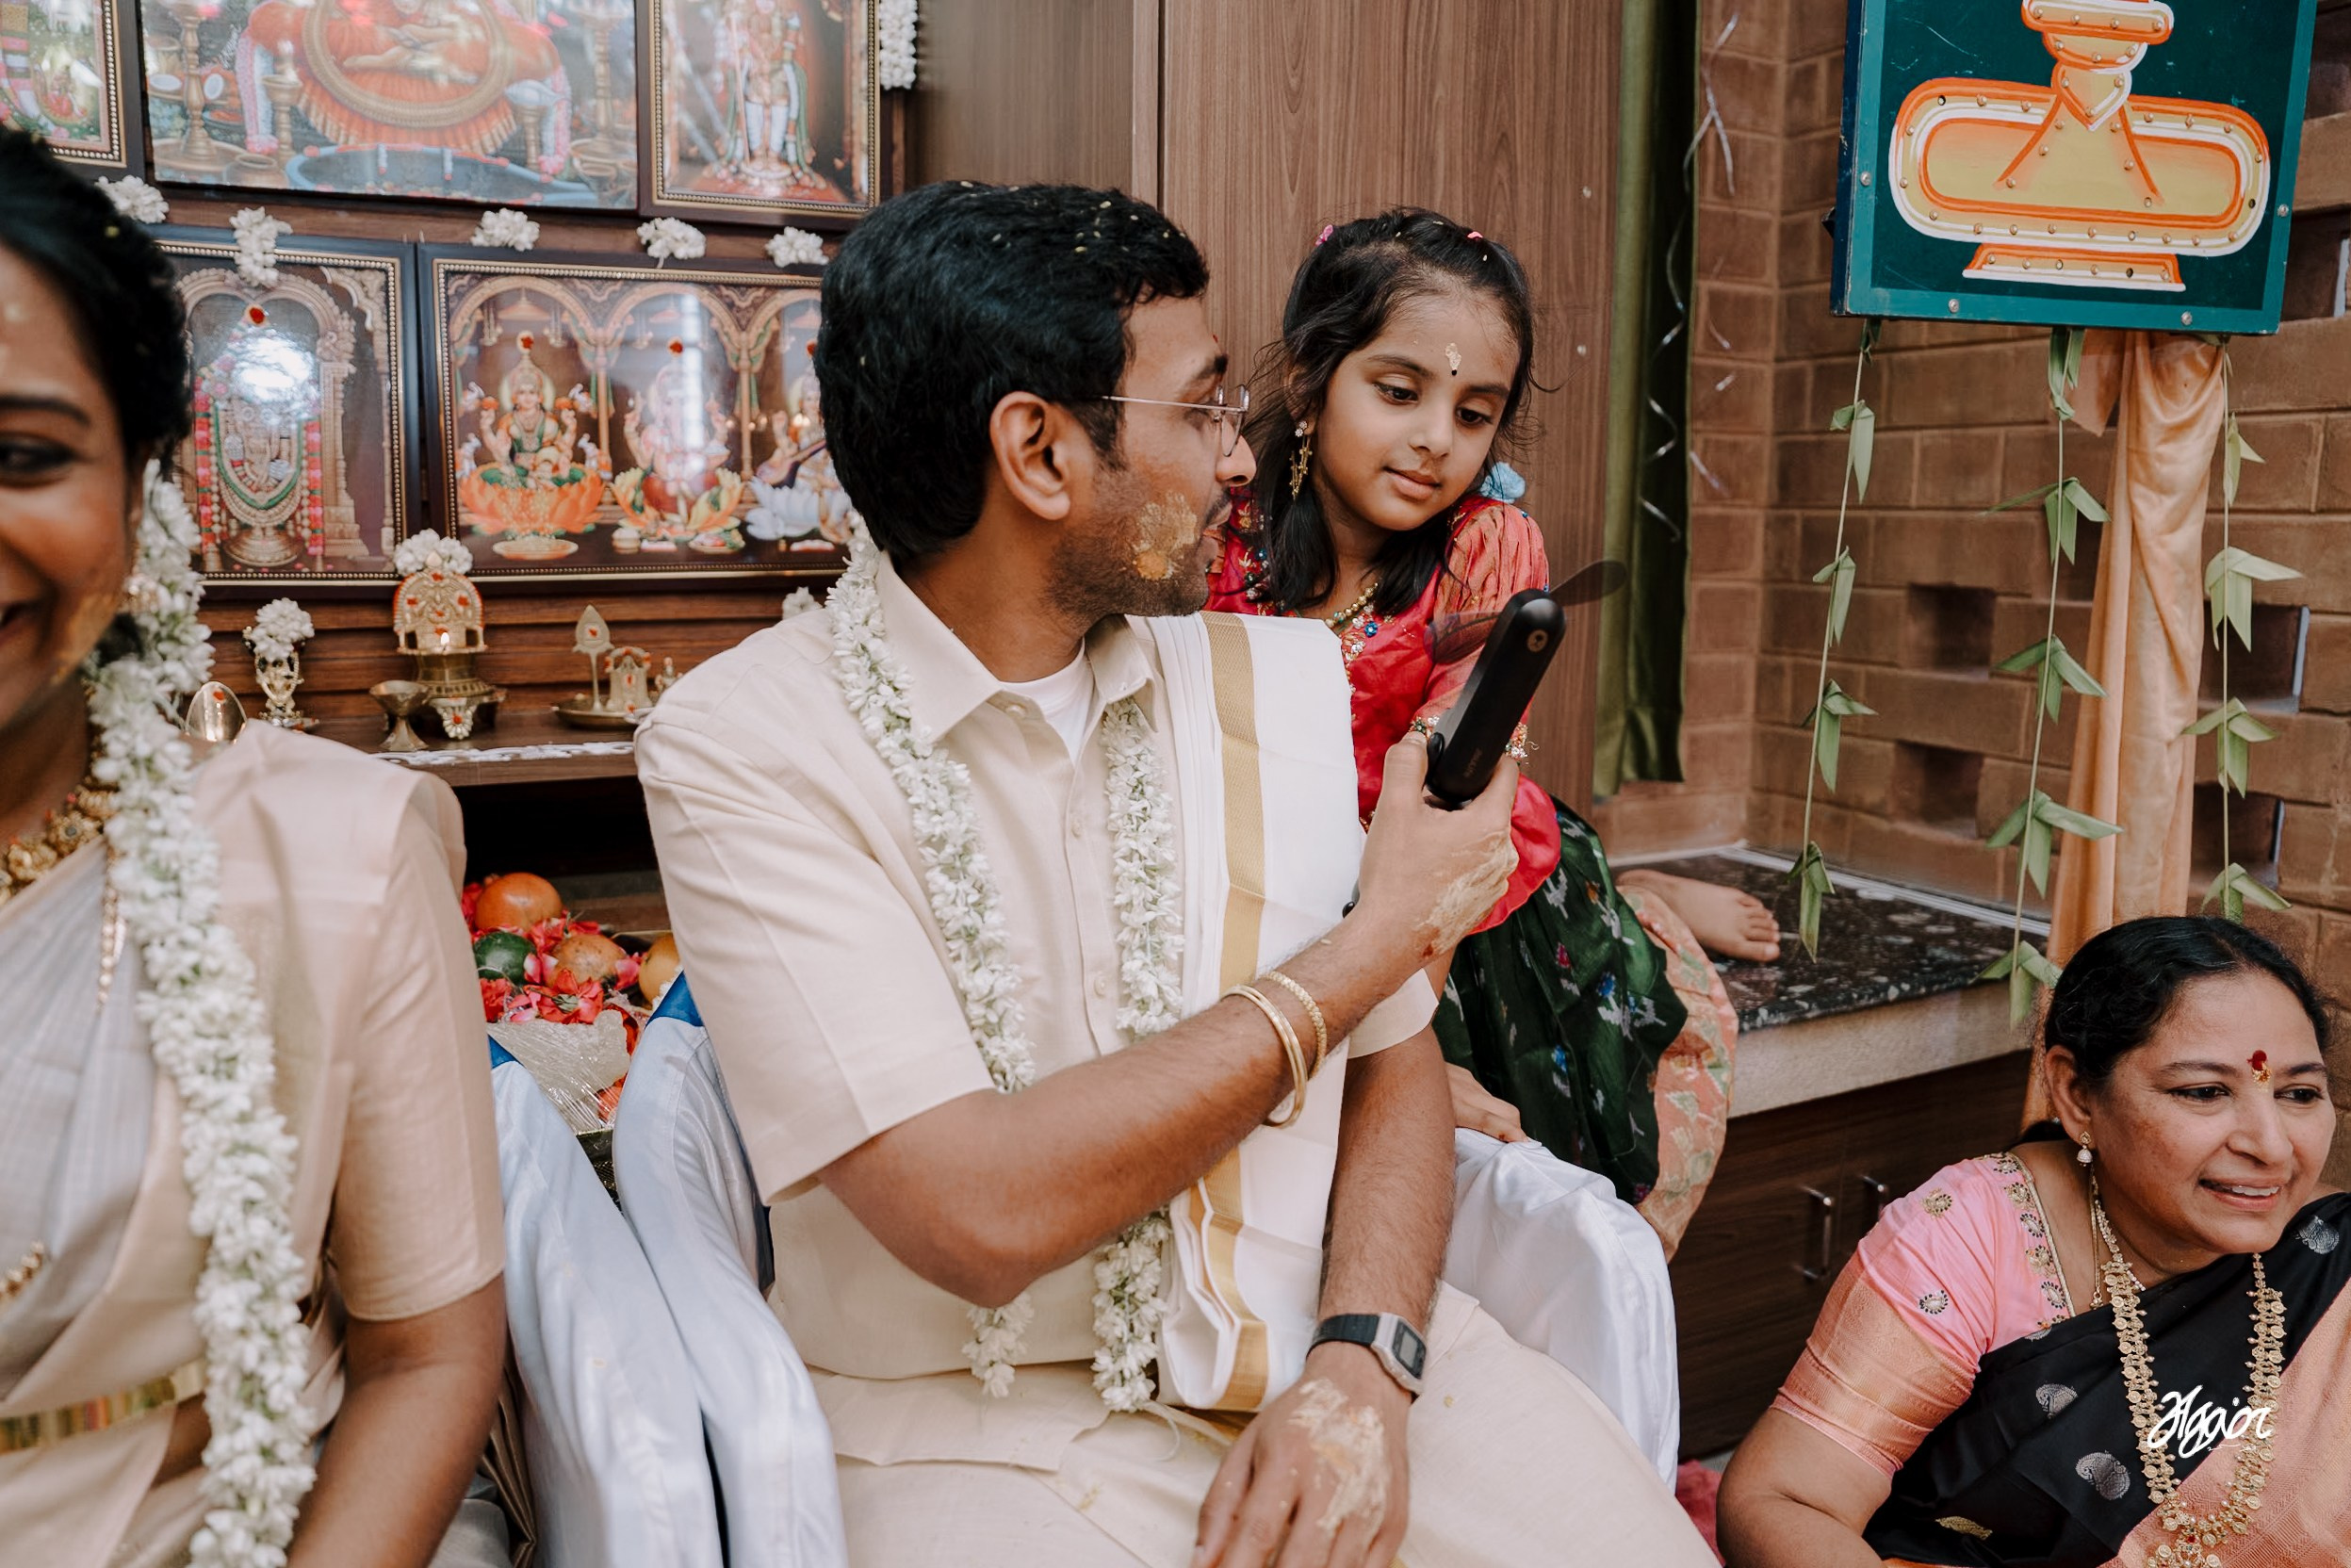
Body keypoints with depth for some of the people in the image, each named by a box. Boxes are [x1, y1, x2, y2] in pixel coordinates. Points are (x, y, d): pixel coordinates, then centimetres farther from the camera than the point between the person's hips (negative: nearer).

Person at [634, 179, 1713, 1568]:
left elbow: (1395, 1064, 8)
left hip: (1321, 1352, 4)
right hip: (988, 1419, -3)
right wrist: (1376, 939, -12)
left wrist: (1365, 1359, -11)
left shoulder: (1284, 676, 4)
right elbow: (980, 1215, -21)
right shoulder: (742, 748, -12)